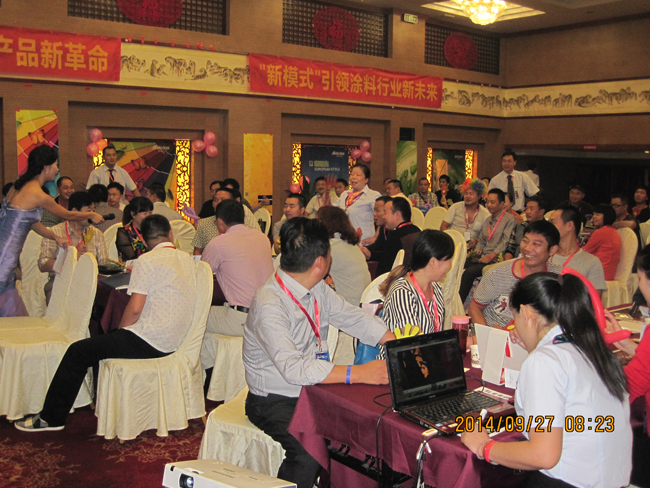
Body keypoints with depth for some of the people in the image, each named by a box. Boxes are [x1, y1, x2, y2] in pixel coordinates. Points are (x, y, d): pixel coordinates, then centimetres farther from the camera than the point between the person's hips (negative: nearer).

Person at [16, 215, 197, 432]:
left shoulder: (146, 261, -12)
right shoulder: (187, 259, 10)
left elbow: (135, 309, -18)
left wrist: (120, 331, -2)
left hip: (149, 341, -8)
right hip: (173, 342, 8)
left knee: (78, 352, 3)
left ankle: (51, 418, 10)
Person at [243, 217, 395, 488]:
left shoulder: (317, 290, 2)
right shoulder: (269, 304, -24)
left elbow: (355, 318, 9)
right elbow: (294, 369, -32)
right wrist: (356, 373, -33)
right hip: (275, 402, -7)